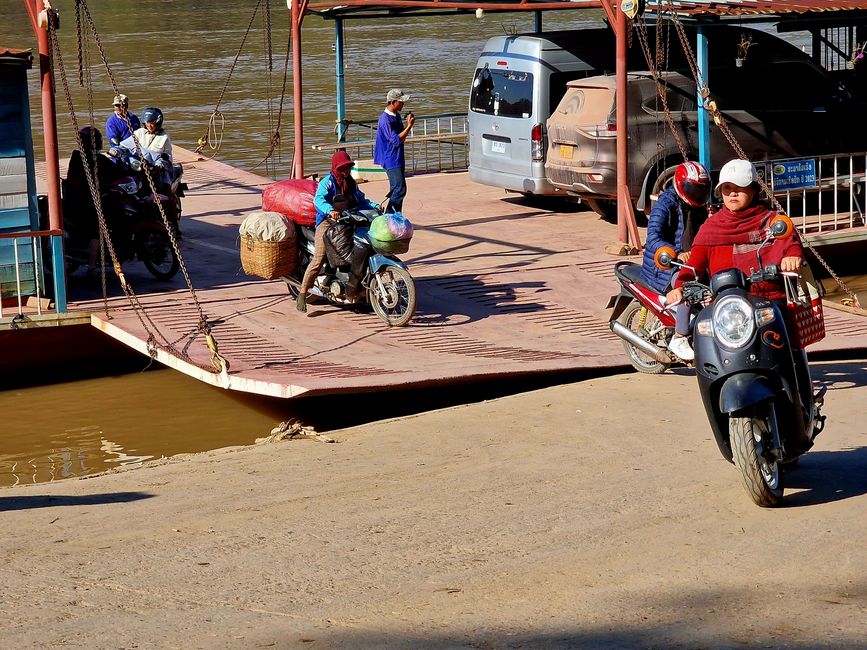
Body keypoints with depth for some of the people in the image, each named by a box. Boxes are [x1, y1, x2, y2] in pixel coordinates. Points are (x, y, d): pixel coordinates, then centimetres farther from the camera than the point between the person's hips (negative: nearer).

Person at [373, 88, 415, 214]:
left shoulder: (396, 116, 11)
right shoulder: (386, 120, -19)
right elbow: (396, 140, -23)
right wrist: (409, 126, -22)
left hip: (398, 159, 10)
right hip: (391, 160, -10)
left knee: (397, 190, 12)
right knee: (399, 189, -13)